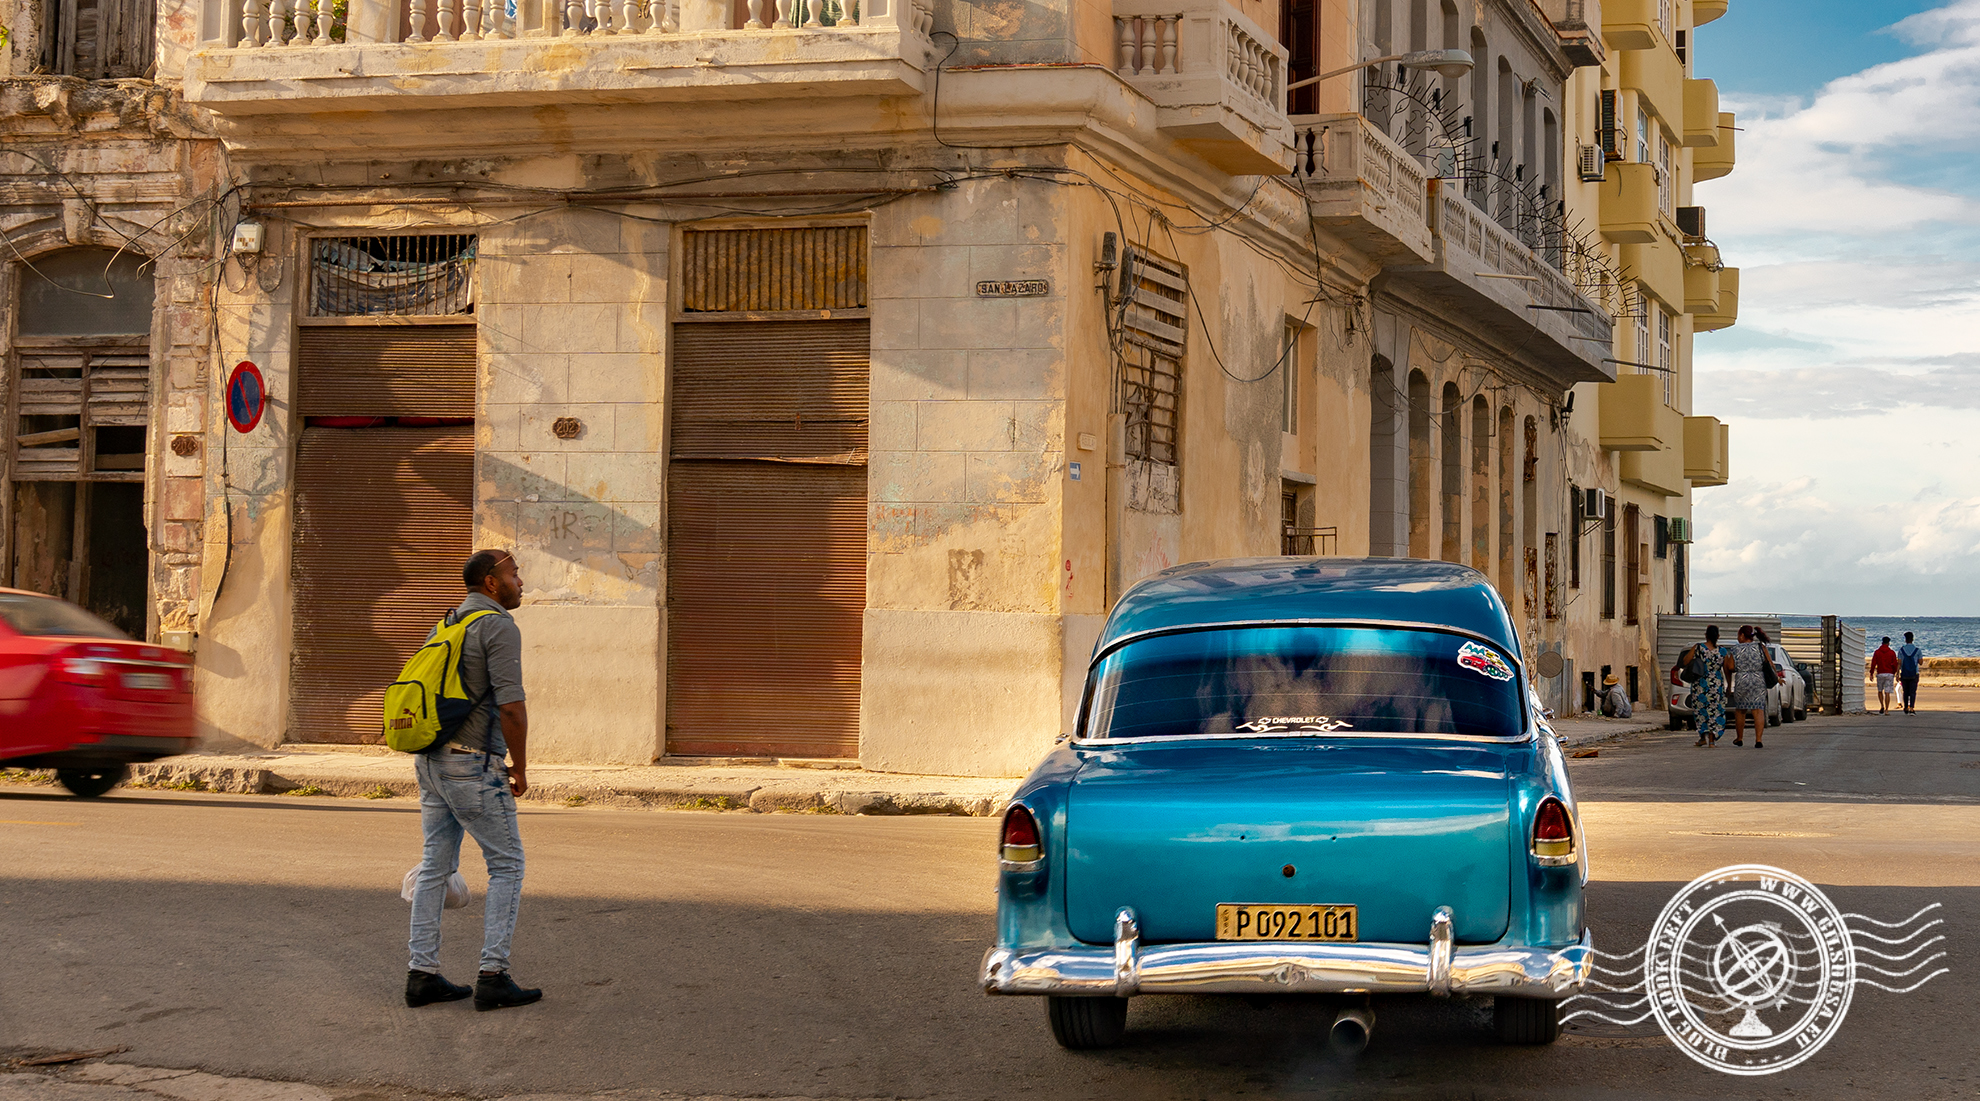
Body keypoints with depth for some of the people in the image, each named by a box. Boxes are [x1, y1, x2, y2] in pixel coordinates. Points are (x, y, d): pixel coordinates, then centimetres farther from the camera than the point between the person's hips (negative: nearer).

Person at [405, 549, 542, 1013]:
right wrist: (520, 767, -9)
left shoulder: (446, 625, 16)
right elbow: (511, 705, -20)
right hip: (474, 765, -8)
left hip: (431, 761, 9)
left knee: (437, 865, 11)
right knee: (507, 866, 0)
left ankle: (423, 974, 11)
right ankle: (493, 977, -4)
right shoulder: (499, 626, -11)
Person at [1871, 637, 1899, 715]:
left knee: (1880, 691, 19)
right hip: (1889, 674, -1)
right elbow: (1895, 664, -2)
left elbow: (1873, 663, -3)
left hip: (1880, 674, 1)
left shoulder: (1877, 652, 1)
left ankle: (1882, 706, 4)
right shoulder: (1892, 652, -1)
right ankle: (1886, 711, -5)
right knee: (1887, 693, -1)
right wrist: (1894, 673, 13)